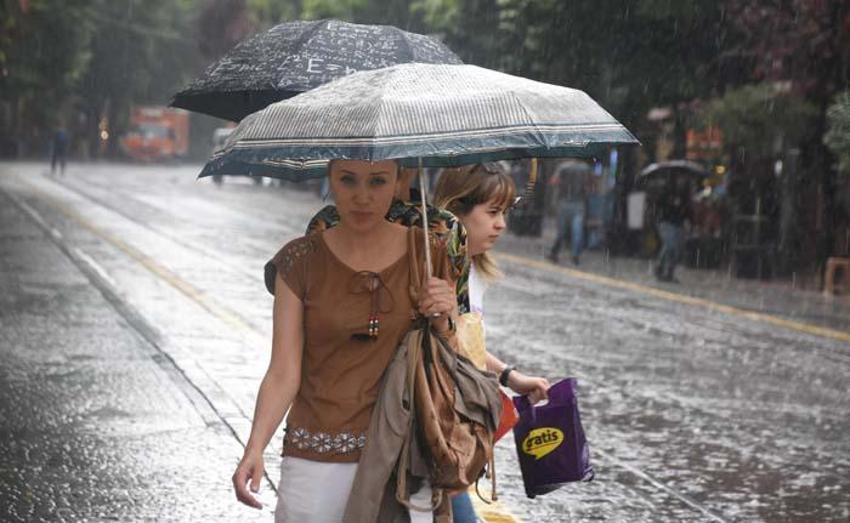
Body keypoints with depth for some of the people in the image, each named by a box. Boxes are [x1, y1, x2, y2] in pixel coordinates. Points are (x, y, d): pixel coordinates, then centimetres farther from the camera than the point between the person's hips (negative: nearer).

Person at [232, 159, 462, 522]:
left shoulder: (429, 254, 1)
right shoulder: (301, 261, -3)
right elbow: (284, 372, -6)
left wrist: (442, 322, -13)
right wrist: (255, 448, -20)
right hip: (316, 462, -1)